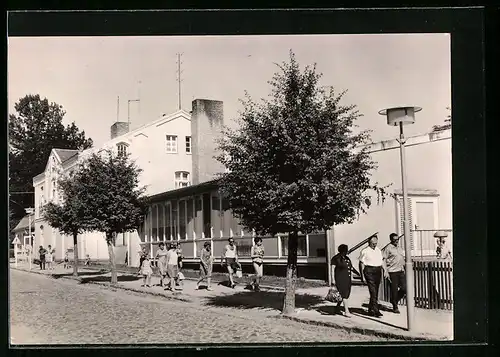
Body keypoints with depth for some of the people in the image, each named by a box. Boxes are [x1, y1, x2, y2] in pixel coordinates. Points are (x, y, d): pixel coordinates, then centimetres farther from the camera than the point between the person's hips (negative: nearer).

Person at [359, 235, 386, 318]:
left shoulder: (378, 250, 16)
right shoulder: (365, 251, -3)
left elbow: (381, 262, 20)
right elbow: (362, 263, -3)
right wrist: (362, 275, -7)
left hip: (378, 271, 6)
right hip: (369, 271, -6)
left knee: (376, 292, 9)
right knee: (373, 292, -12)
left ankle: (370, 310, 21)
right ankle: (376, 311, -14)